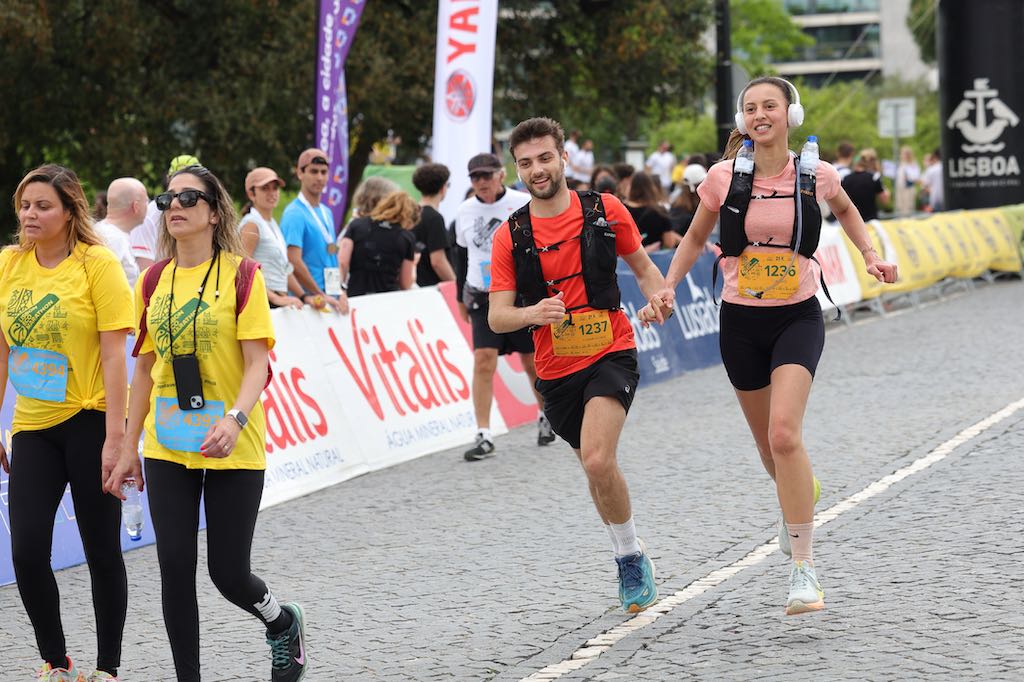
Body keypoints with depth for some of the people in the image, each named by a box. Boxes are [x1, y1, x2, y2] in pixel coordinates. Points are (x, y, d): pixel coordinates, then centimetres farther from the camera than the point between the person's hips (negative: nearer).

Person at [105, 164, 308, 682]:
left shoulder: (241, 275, -6)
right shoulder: (153, 281, 6)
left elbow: (257, 363, -11)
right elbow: (145, 368, 12)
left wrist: (235, 419, -28)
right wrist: (129, 447, 9)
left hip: (233, 449, -4)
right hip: (168, 449, 4)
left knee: (229, 574, 1)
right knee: (175, 569, -1)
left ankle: (283, 623, 33)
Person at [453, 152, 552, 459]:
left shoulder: (525, 204, -6)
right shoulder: (464, 212, 5)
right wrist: (461, 298, 20)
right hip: (483, 298, 2)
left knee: (533, 361, 8)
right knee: (483, 360, -11)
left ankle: (546, 415, 35)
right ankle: (484, 436, -10)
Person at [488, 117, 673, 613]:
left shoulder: (604, 211, -4)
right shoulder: (510, 236, -3)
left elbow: (642, 266, 11)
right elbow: (497, 317, -6)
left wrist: (659, 296, -10)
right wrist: (532, 313, -27)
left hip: (611, 354, -3)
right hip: (556, 369, 3)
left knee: (597, 459, -23)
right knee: (594, 466, 15)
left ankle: (630, 556, -3)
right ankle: (629, 559, 36)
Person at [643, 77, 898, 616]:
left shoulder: (815, 176, -5)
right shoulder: (723, 178, -4)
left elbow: (845, 210, 19)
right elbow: (695, 238, 11)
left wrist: (871, 256, 6)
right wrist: (667, 287, -1)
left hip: (798, 319, -2)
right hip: (741, 323, 2)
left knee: (784, 433, -22)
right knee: (770, 445, 12)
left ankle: (803, 569, -15)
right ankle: (801, 494, 50)